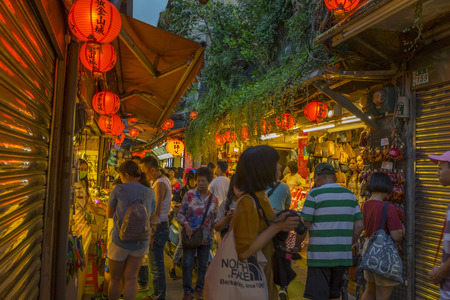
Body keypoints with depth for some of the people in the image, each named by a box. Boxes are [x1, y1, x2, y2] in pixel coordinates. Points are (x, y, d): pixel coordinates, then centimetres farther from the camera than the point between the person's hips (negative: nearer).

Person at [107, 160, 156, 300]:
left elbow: (109, 214, 3)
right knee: (131, 278, 12)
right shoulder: (150, 193, -1)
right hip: (141, 243, 3)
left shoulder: (118, 190, -11)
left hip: (120, 242, -3)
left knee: (115, 279, 16)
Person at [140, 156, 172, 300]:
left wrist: (151, 233, -20)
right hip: (161, 226, 10)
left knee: (156, 266, 1)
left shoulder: (160, 184, -18)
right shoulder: (164, 180, 12)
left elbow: (157, 212, -21)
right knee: (157, 264, 18)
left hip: (158, 227, -10)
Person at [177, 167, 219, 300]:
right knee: (187, 264, 3)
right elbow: (180, 213, -2)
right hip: (190, 235, -2)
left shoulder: (214, 199, 1)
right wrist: (186, 225, -16)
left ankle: (199, 289, 31)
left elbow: (215, 218, 11)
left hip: (206, 238, 2)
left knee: (203, 265, 13)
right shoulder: (190, 194, -6)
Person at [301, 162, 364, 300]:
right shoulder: (350, 195, 8)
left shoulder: (314, 194, -8)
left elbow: (304, 226, -9)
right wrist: (347, 245, 17)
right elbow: (359, 226, 7)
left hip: (320, 256, -6)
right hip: (343, 256, 6)